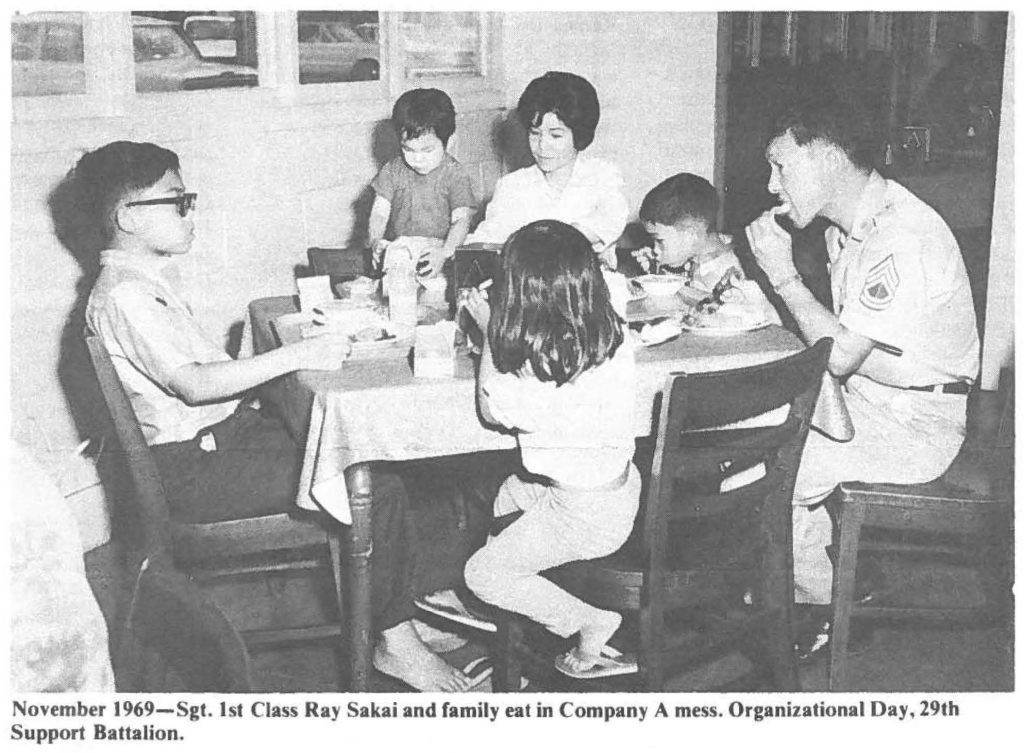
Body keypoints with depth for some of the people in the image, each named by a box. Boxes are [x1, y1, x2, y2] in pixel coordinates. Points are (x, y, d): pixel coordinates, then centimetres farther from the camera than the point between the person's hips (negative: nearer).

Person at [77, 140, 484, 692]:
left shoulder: (147, 280, 15)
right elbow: (190, 383, -27)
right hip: (195, 470, -10)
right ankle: (397, 642, -4)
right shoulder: (122, 295, -17)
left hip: (227, 431, 10)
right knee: (375, 487, -17)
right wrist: (297, 356, -26)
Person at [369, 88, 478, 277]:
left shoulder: (455, 175, -1)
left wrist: (444, 252, -29)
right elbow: (380, 212, 3)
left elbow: (461, 219, -10)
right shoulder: (393, 171, 7)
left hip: (436, 251, -3)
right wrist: (376, 241, -18)